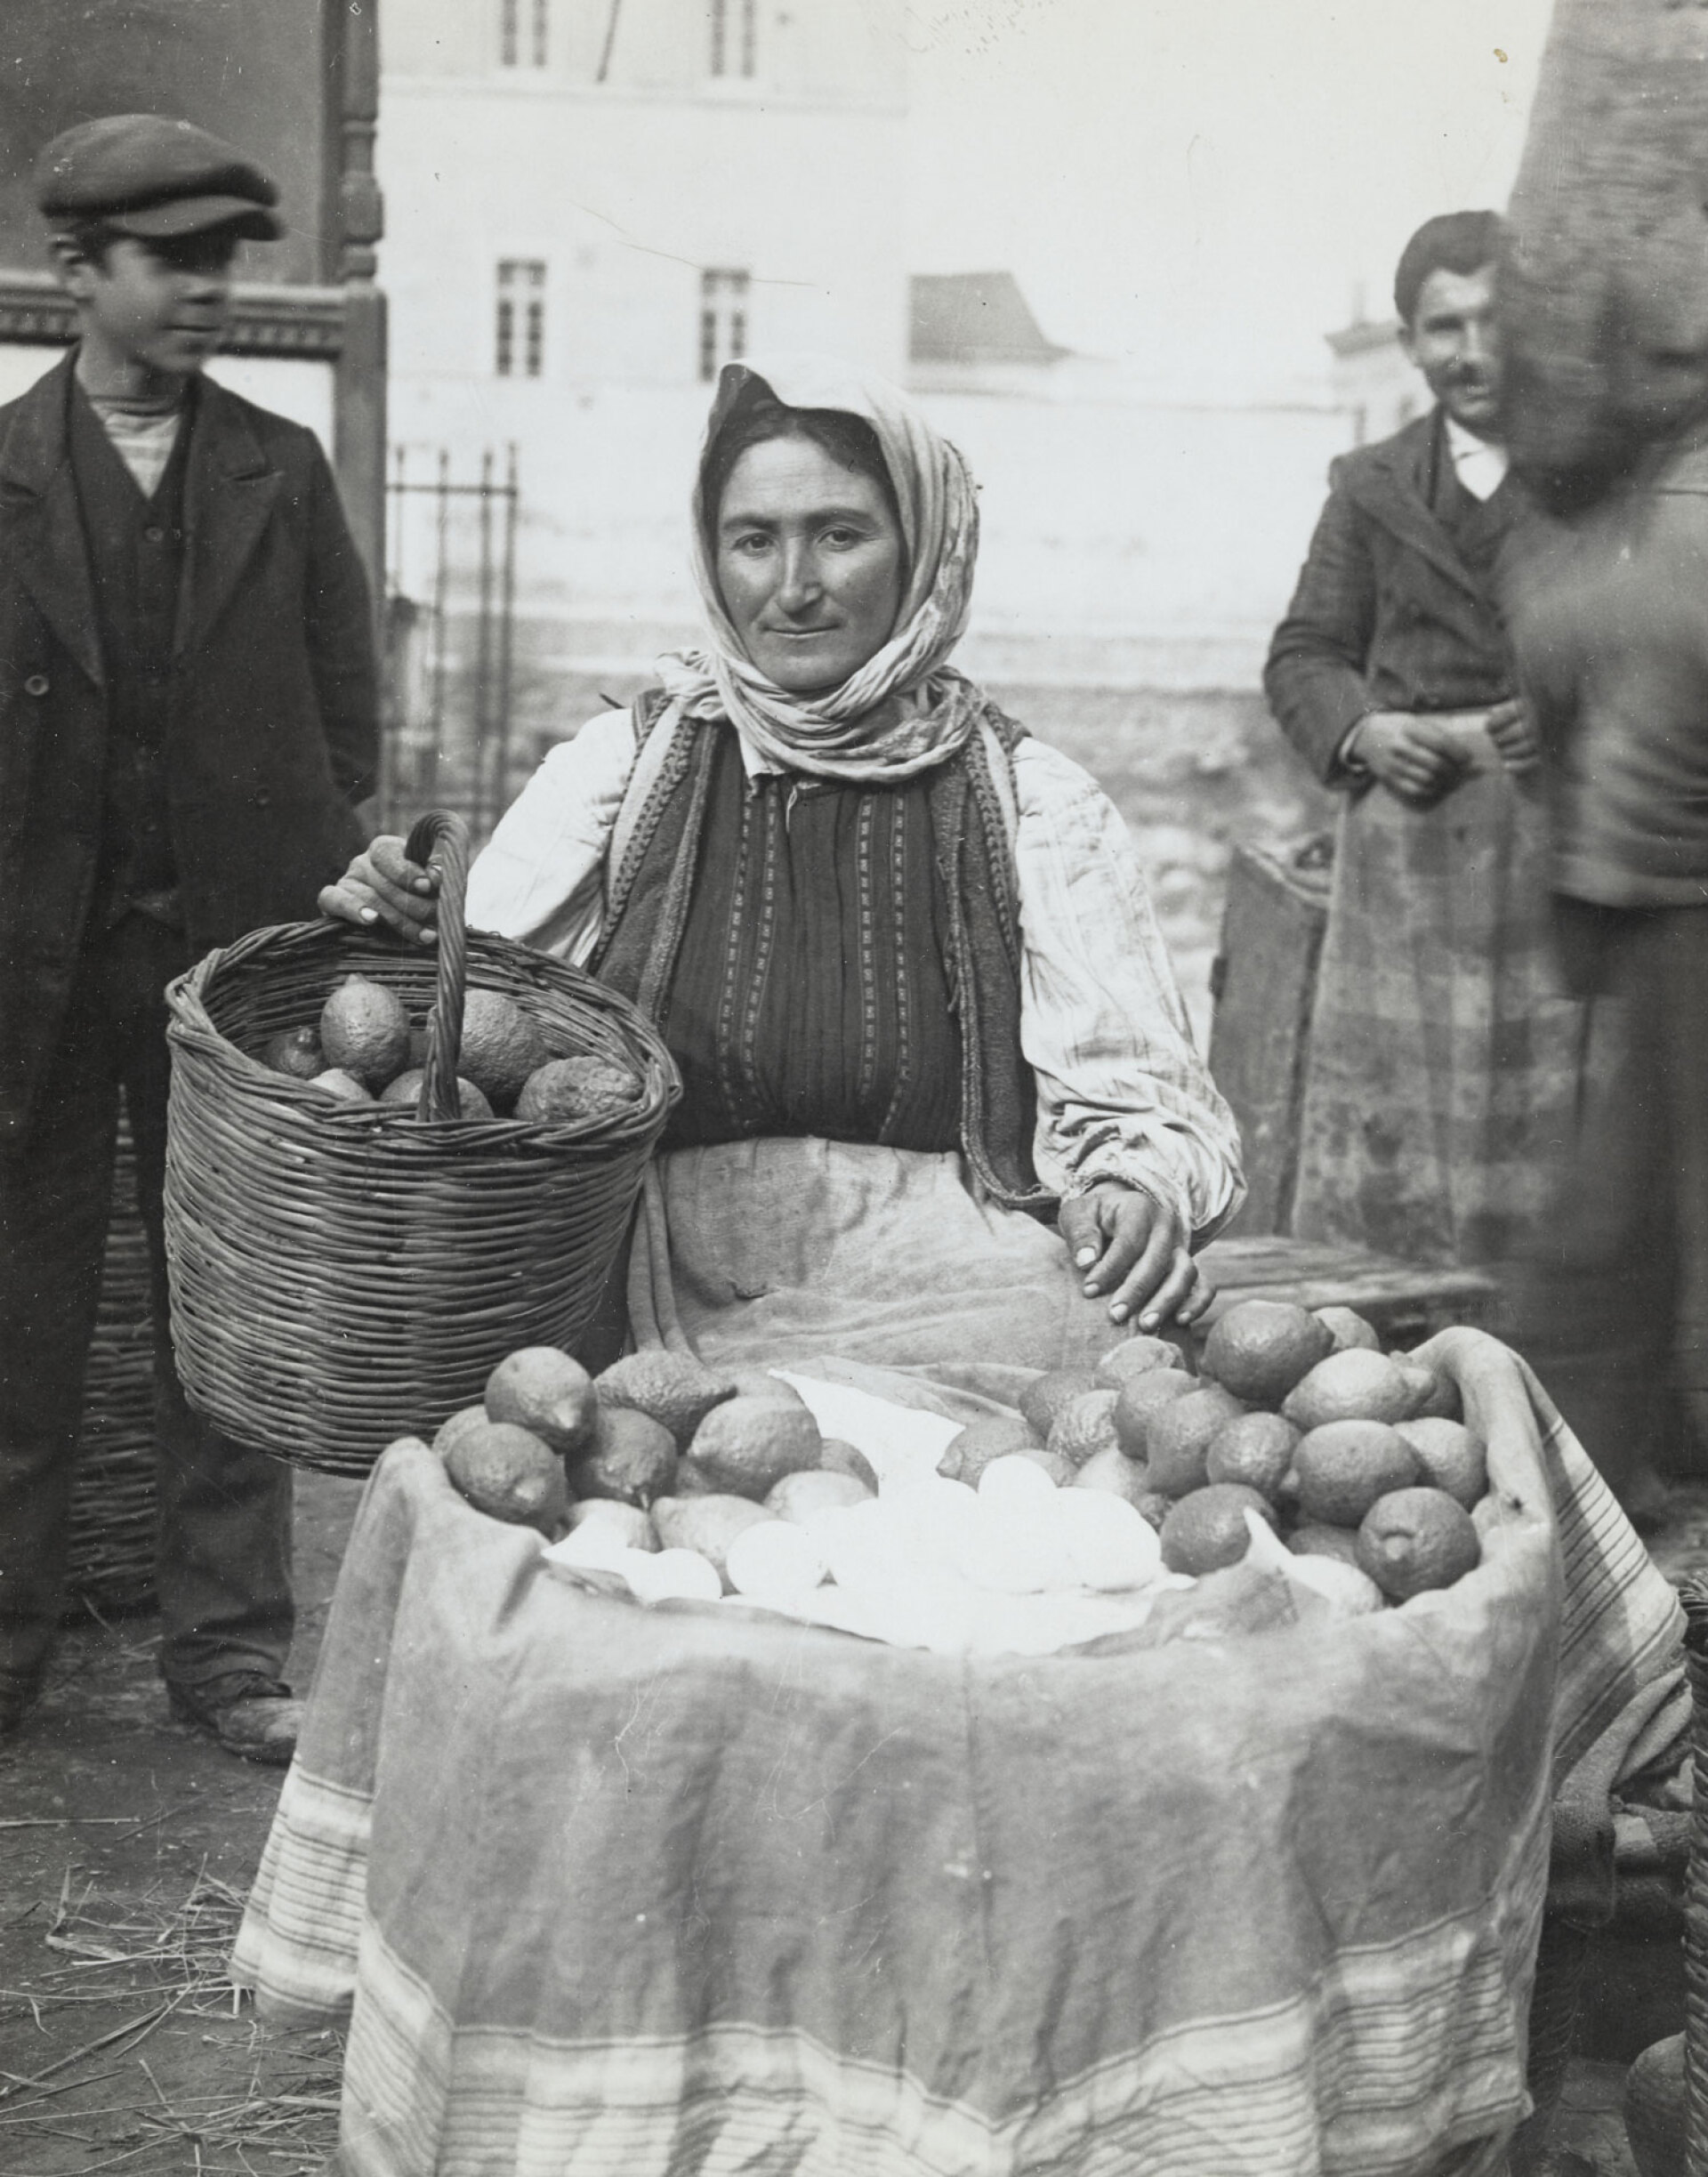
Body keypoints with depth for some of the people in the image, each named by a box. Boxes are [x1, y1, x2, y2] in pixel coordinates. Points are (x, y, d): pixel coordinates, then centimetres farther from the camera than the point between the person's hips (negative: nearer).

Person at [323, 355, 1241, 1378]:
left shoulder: (1031, 799, 9)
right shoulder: (624, 763, 11)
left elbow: (1141, 1099, 6)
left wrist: (1140, 1187, -17)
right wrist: (409, 931, -15)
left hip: (960, 1311, 1)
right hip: (658, 1318, 0)